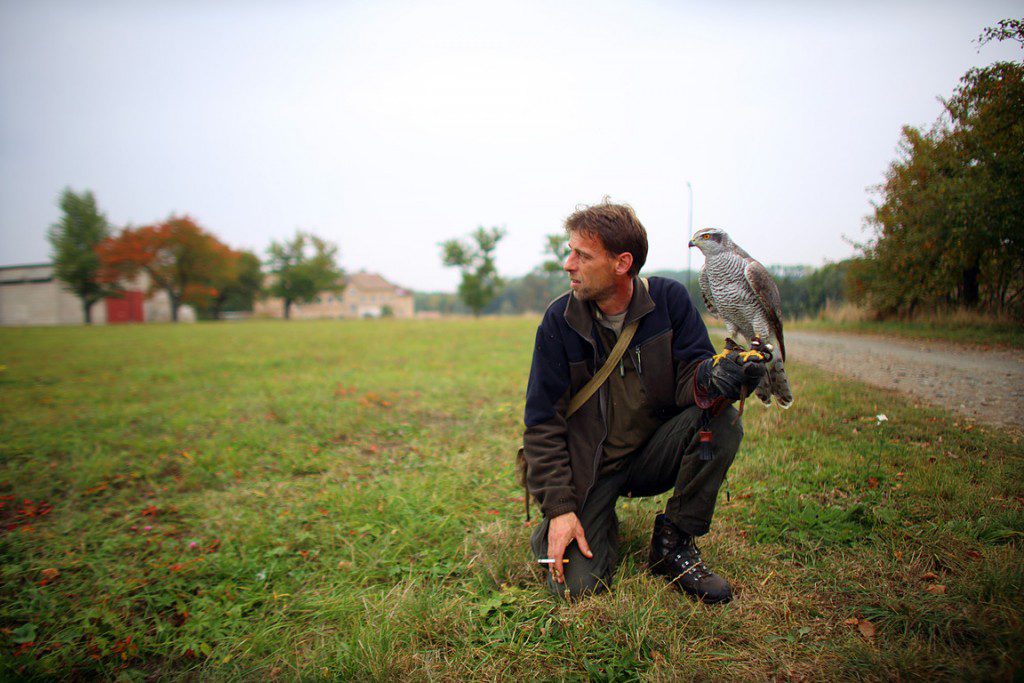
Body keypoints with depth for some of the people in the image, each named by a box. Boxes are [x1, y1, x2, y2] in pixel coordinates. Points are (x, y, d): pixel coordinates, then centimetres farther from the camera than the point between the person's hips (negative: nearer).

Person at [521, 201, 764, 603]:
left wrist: (711, 380, -37)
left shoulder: (668, 299, -9)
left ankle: (673, 542, -5)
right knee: (577, 588, -17)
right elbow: (542, 422, -9)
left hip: (653, 455, 2)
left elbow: (690, 375, -11)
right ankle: (600, 523, 20)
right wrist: (558, 507, -16)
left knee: (722, 421, -27)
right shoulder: (560, 319, -11)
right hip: (590, 467, -1)